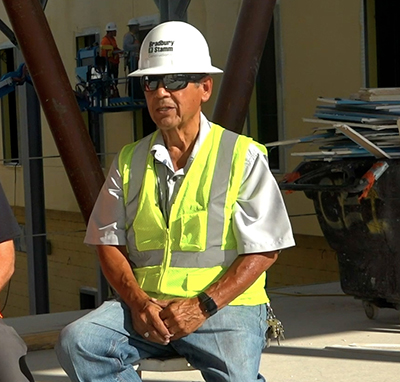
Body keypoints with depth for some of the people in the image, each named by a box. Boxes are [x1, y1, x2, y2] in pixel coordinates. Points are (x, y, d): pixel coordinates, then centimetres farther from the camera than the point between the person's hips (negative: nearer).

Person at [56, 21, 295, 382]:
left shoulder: (243, 156, 2)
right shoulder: (128, 162, 14)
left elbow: (264, 250, -3)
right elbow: (109, 244, 11)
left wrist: (202, 306, -14)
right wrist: (138, 302, -9)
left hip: (224, 304, -3)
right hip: (144, 305, 4)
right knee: (77, 342, -24)